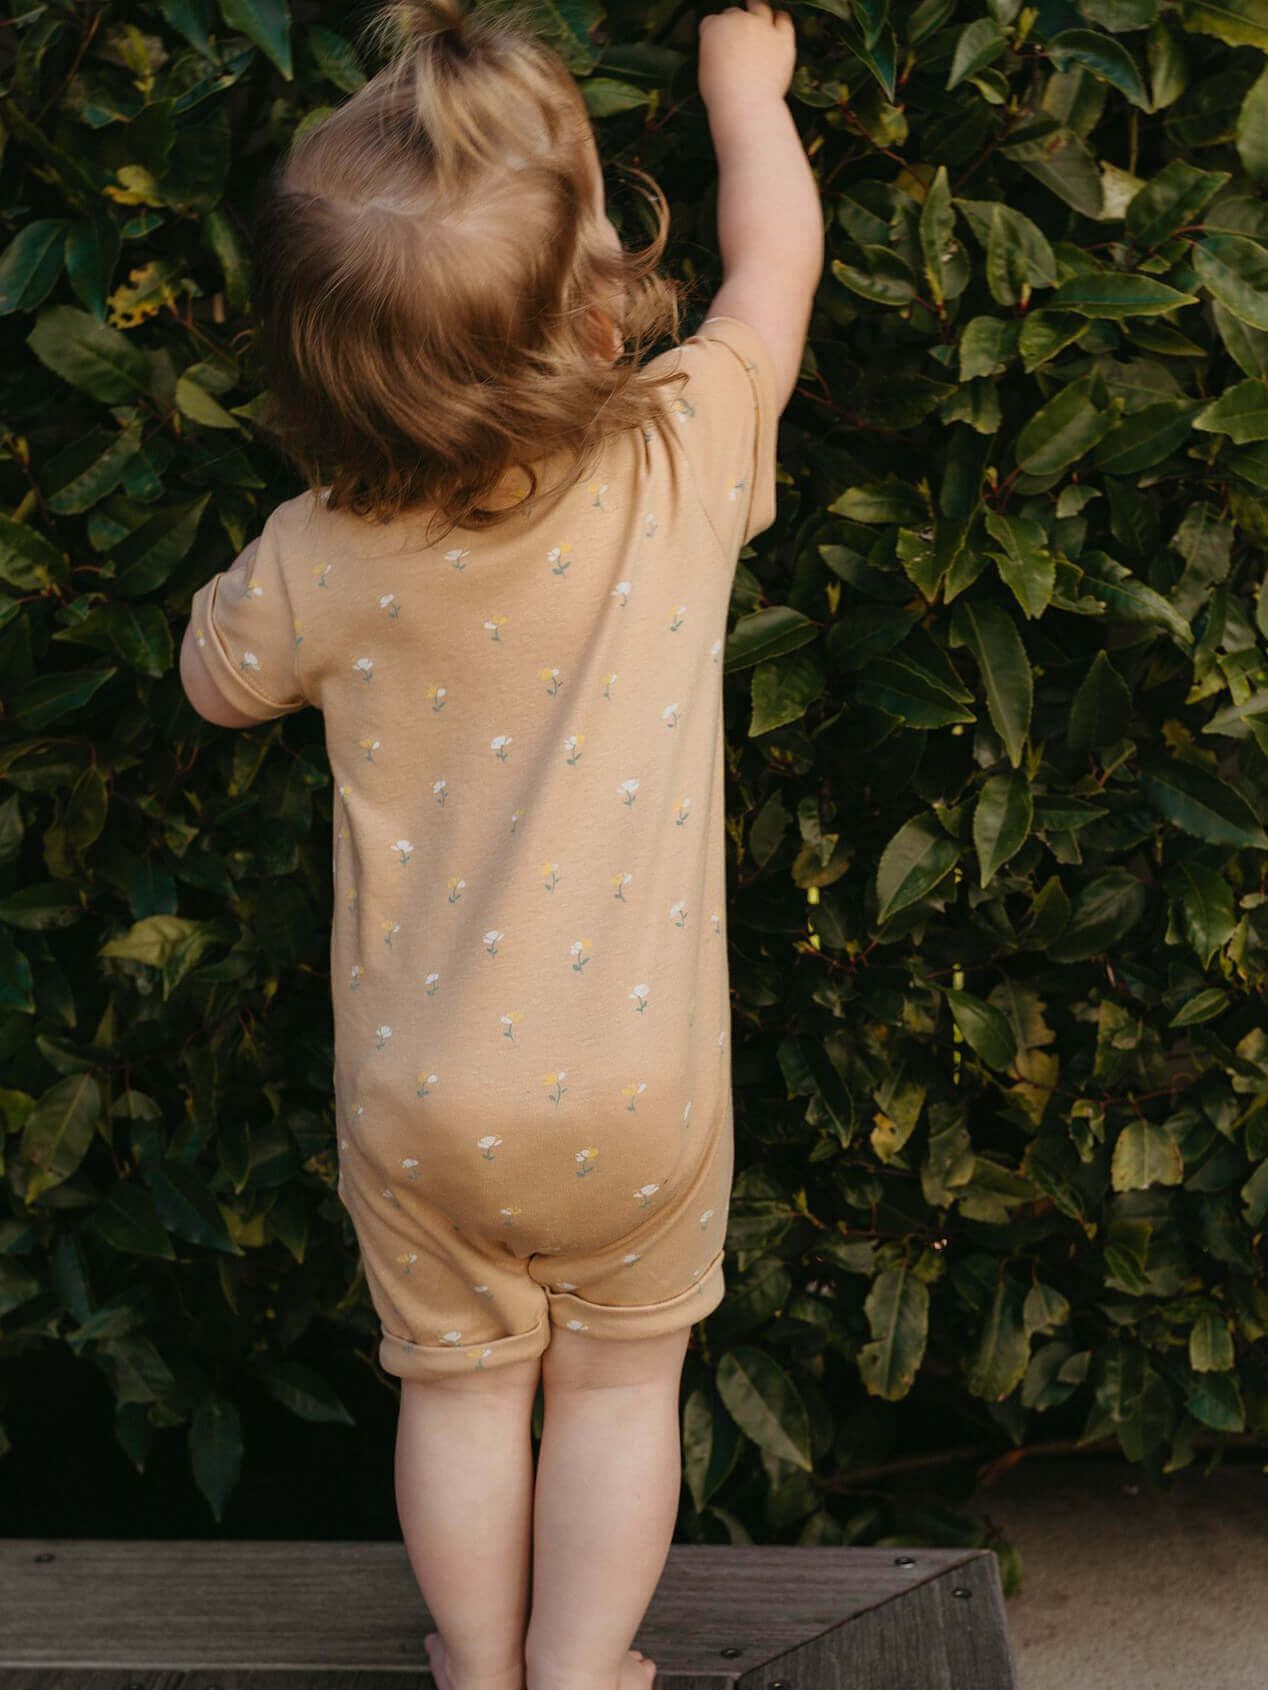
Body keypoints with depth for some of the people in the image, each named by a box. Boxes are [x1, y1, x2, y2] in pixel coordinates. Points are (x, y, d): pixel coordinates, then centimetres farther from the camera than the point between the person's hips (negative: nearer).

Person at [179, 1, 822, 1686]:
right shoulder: (682, 467, -18)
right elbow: (777, 253, 2)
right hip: (639, 1087, 0)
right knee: (619, 1384, 20)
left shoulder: (319, 558, -17)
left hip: (421, 1094, 1)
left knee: (461, 1386, 20)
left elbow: (215, 675, 7)